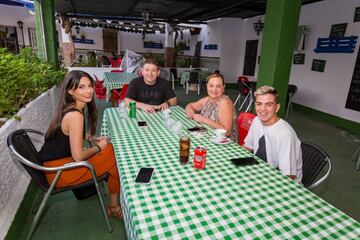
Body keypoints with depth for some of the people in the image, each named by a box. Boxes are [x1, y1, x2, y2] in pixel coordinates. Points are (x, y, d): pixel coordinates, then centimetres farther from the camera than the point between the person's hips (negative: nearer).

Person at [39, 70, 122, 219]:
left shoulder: (70, 108, 3)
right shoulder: (75, 115, -26)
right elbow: (78, 157, -26)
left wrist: (91, 138, 5)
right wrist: (99, 147, -8)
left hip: (57, 161, 9)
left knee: (112, 150, 7)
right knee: (114, 157, -5)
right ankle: (114, 207, 13)